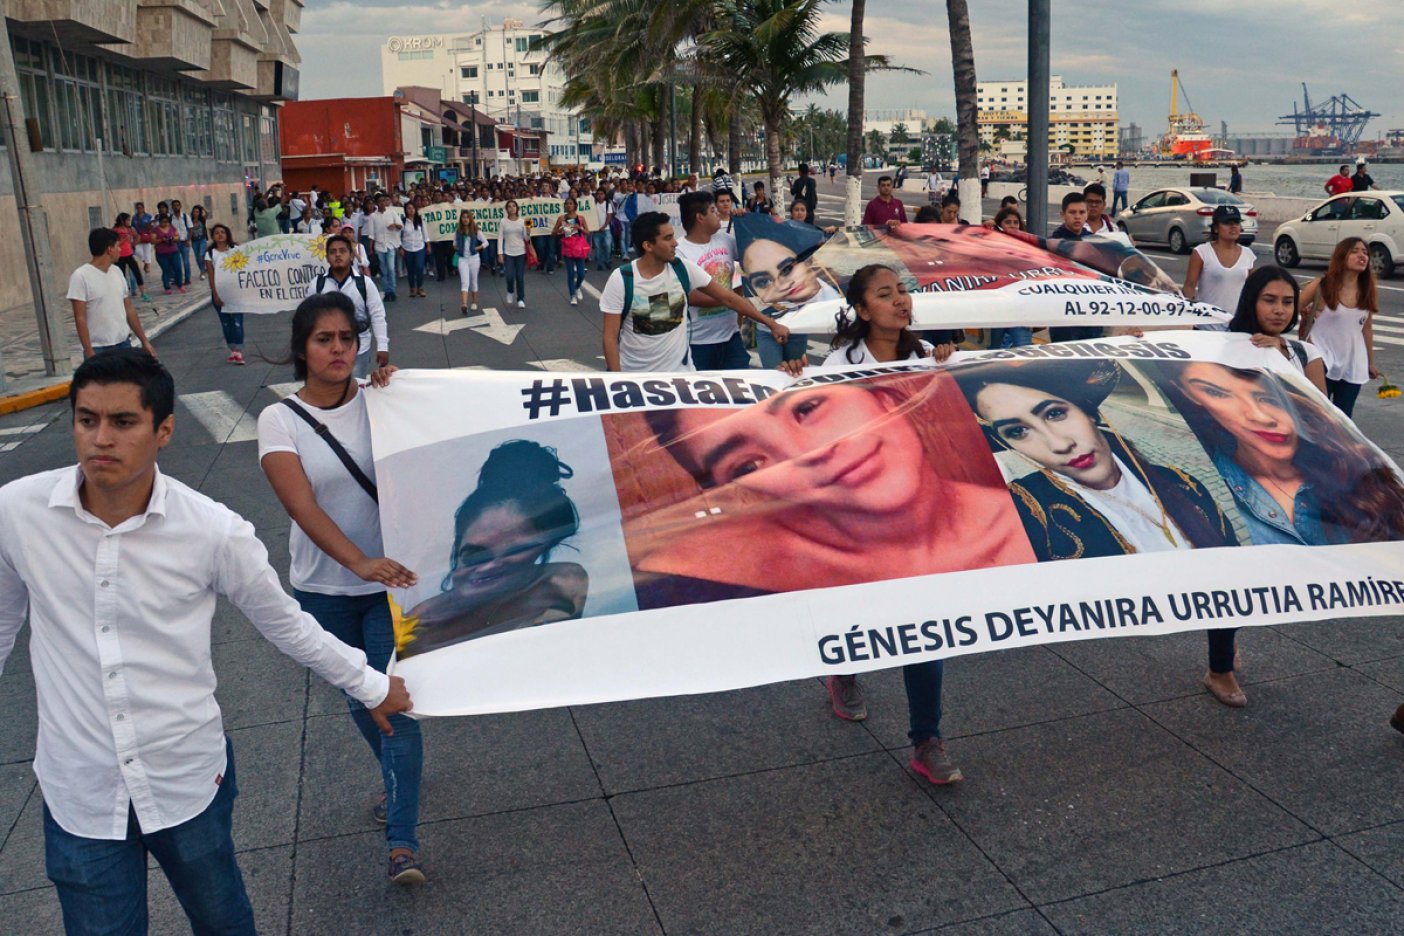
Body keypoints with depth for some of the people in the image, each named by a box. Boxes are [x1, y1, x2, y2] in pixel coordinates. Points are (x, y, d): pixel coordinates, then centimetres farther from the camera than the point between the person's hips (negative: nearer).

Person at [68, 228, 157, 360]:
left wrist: (144, 341, 13)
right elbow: (80, 319, -13)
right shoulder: (81, 276, -12)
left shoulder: (117, 272, 8)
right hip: (98, 350, -6)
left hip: (124, 344, 7)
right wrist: (90, 353, -18)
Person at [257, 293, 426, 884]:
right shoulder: (280, 420, -8)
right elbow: (301, 504, -22)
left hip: (393, 578, -1)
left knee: (396, 701, -5)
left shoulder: (378, 402, -5)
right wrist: (360, 562, -36)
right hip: (324, 588, 1)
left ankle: (403, 841, 3)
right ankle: (398, 775, 47)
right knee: (358, 700, 18)